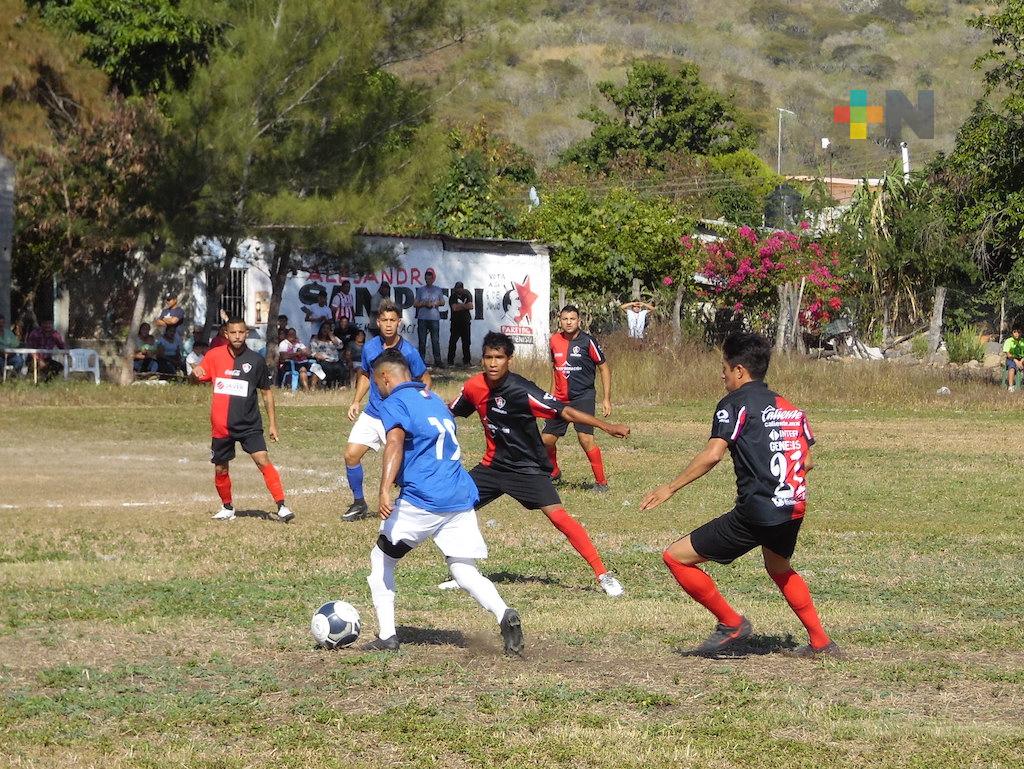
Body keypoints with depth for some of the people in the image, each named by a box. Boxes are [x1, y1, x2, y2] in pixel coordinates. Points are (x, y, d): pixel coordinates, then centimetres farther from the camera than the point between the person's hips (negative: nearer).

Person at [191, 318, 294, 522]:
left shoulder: (256, 360, -2)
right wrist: (196, 372, -17)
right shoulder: (214, 356, 1)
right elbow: (198, 378, 8)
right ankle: (227, 507, 33)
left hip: (249, 424, -2)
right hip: (221, 426, 2)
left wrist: (273, 424, 6)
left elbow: (266, 392, 7)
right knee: (220, 469, 11)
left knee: (263, 461, -18)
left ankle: (281, 507, -18)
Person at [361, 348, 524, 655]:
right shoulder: (434, 399, 22)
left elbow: (395, 442, -20)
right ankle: (505, 615, -23)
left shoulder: (394, 403, -1)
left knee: (381, 559, 13)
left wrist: (385, 490, -33)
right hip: (461, 498, 6)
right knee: (466, 572, 5)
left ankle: (387, 636, 9)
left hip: (422, 501, -6)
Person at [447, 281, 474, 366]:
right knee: (453, 342, -6)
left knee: (466, 342, 2)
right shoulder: (453, 297, 1)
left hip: (466, 322, 2)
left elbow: (471, 306, -5)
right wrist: (465, 305, -6)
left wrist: (460, 306, -13)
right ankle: (450, 360, -2)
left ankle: (466, 360, 9)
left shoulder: (467, 295, 9)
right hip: (455, 323, -2)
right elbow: (455, 308, -15)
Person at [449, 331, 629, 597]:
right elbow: (451, 412, 16)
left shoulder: (520, 390, -24)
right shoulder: (475, 386, -5)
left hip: (527, 468, -6)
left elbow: (564, 411, -28)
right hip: (494, 464, 6)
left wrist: (606, 426, -36)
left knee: (557, 514, -21)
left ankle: (603, 574, -19)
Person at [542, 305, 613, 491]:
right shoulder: (555, 341, 5)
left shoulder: (587, 341, -9)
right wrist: (552, 394, 22)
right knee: (547, 440, 5)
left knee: (585, 437, -20)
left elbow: (604, 368, -2)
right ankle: (554, 474, 33)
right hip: (560, 398, 5)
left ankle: (601, 481, -9)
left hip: (583, 397, -5)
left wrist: (607, 399, -6)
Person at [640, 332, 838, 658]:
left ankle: (731, 623, 4)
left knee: (676, 557, 0)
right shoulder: (790, 408, 16)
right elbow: (807, 462, 16)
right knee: (778, 567, 37)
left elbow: (713, 454, -18)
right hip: (794, 508, 8)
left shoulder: (735, 403, -5)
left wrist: (670, 488, -12)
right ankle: (821, 643, 38)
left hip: (756, 512, -8)